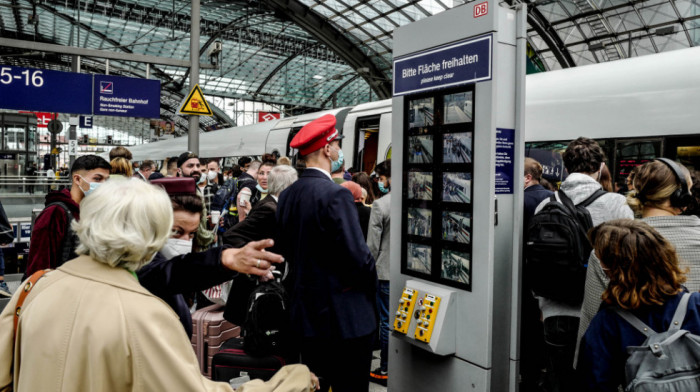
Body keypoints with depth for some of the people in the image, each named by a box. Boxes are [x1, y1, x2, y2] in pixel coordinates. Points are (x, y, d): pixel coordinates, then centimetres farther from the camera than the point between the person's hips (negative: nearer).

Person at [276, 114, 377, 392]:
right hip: (344, 318, -8)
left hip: (305, 315, 8)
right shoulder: (335, 195, -20)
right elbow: (357, 257, -21)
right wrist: (370, 280, -1)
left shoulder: (287, 196, 4)